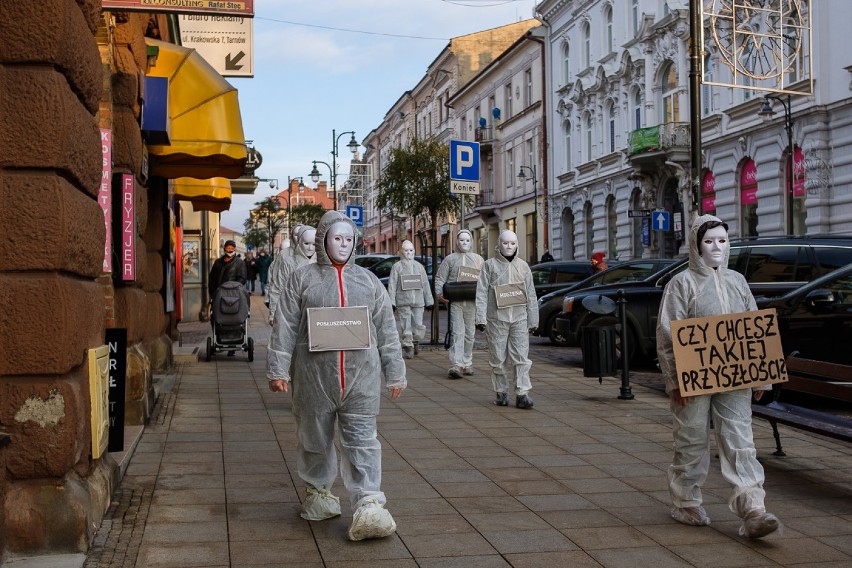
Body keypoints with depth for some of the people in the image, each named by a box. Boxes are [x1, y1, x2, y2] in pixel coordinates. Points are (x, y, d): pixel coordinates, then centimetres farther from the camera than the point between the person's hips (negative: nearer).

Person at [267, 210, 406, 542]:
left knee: (362, 440, -5)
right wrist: (278, 370, -5)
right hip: (314, 374, -1)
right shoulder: (303, 279, 5)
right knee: (315, 438, 11)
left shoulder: (368, 280, 11)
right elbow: (285, 327, 1)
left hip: (361, 376, 1)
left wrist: (395, 374, 10)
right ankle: (318, 491, 31)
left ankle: (368, 507, -9)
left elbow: (386, 330, 12)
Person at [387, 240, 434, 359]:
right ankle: (408, 347, 4)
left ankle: (415, 342, 24)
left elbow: (425, 284, 17)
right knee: (406, 327, -5)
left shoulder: (419, 266, 16)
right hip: (403, 302, -3)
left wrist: (429, 301, 13)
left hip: (418, 302, 3)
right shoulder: (397, 267, 5)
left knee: (418, 326, 0)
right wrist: (392, 302, -7)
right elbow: (392, 285, 0)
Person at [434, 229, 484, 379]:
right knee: (457, 333, -11)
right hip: (455, 301, -2)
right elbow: (440, 278, 6)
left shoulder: (478, 259, 15)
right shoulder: (450, 259, 10)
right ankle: (456, 365, -17)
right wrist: (439, 293, -10)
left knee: (469, 334, 8)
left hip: (472, 301, 2)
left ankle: (467, 363, 19)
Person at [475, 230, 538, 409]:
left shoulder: (523, 266, 13)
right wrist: (480, 318, -10)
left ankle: (522, 394, -7)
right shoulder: (490, 265, 4)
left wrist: (533, 320, 11)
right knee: (498, 359, 4)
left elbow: (531, 295, 14)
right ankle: (501, 393, 15)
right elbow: (482, 293, -1)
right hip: (496, 319, -1)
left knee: (521, 357, -6)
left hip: (519, 319, 2)